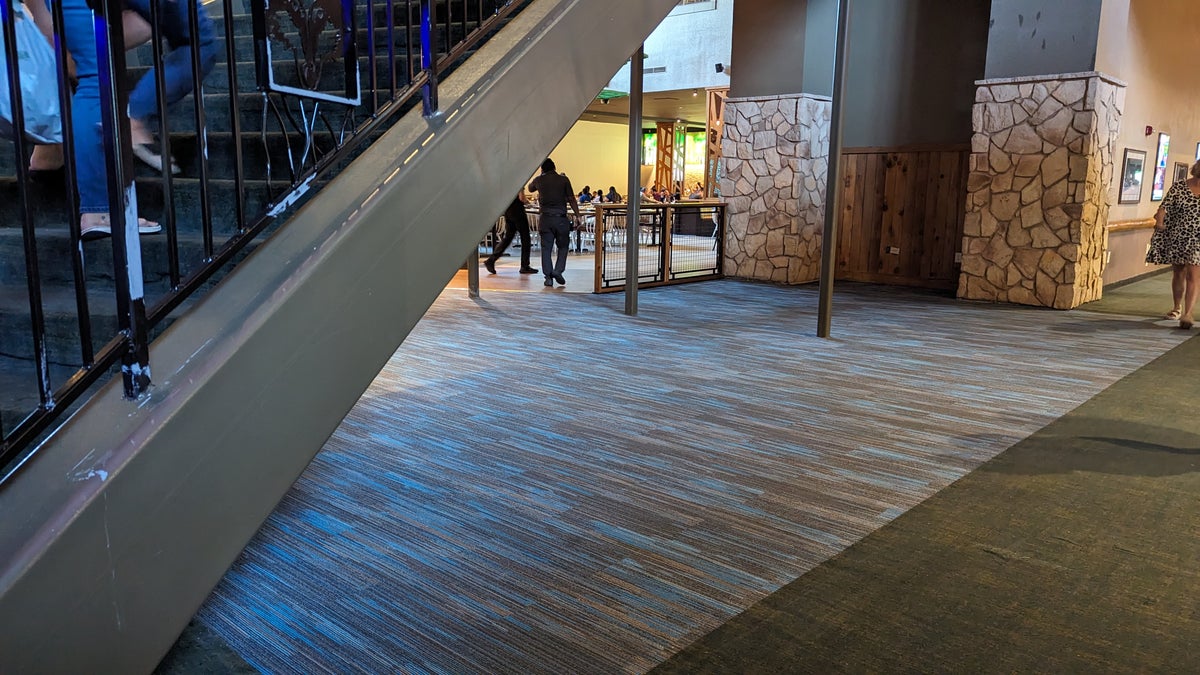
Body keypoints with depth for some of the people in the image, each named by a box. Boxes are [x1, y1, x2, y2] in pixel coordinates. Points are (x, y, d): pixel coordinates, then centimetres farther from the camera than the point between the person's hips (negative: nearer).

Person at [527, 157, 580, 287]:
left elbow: (530, 188, 28)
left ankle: (548, 276, 1)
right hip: (561, 218, -1)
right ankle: (558, 270, -4)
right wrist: (577, 215, 2)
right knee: (563, 246, 12)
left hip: (545, 218, 2)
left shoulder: (539, 180, 6)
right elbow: (571, 199, -3)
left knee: (546, 248, 5)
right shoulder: (563, 179, 0)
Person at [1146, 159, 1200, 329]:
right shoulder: (1179, 186, -1)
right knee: (1178, 273, 15)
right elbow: (1165, 205, -6)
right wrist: (1159, 221, -21)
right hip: (1177, 238, 2)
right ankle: (1177, 307, 32)